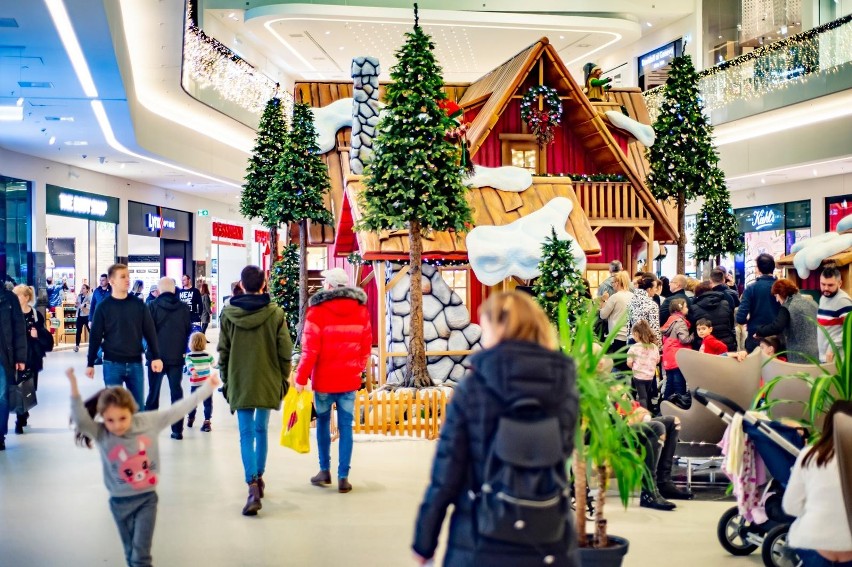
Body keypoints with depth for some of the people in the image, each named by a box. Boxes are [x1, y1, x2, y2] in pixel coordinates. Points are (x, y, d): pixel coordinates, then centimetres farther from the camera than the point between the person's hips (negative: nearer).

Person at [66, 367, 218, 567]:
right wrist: (74, 388, -47)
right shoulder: (101, 435, -15)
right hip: (120, 502, 1)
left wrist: (208, 388, -9)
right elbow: (81, 420, -32)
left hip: (147, 499, -1)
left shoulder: (148, 422, -12)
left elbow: (176, 410, -9)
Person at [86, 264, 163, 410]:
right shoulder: (103, 306, -3)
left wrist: (156, 357, -1)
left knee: (138, 406, 8)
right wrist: (90, 364, 1)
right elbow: (95, 336, 1)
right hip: (112, 364, -2)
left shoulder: (138, 304, 2)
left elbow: (150, 331, 5)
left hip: (135, 363, 2)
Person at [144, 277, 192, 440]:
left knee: (153, 392, 11)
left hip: (157, 355, -1)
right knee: (176, 391, 6)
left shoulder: (153, 306, -8)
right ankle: (177, 430, 5)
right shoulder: (183, 308, -1)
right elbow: (188, 330, 2)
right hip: (177, 356, 1)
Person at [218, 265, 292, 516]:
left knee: (246, 433, -1)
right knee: (261, 429, 17)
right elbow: (285, 352, -3)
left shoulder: (228, 314, -3)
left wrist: (225, 382, 12)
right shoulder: (276, 313, -6)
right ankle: (259, 477, 29)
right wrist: (283, 379, 9)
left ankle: (253, 486, -15)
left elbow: (223, 352, 2)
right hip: (268, 381, 1)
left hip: (239, 382, -1)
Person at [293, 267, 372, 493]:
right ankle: (343, 476, 4)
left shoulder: (317, 310, -9)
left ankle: (325, 470, 20)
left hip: (323, 380, -2)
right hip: (349, 380, 2)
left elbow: (310, 349, -11)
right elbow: (366, 346, 7)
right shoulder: (361, 310, 2)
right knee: (346, 426, 5)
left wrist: (301, 378, -5)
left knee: (323, 422, 15)